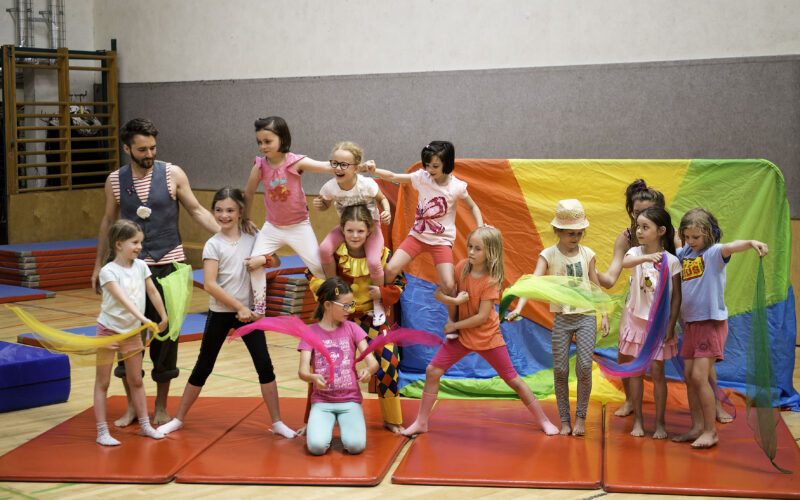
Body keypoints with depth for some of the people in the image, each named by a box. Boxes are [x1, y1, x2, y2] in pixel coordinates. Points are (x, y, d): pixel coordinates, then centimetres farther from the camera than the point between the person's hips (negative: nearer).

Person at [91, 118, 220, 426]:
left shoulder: (173, 174, -2)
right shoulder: (115, 181, 3)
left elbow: (196, 210, 3)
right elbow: (108, 222, 14)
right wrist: (99, 265, 15)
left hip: (167, 265, -1)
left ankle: (161, 407, 18)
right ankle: (132, 406, 19)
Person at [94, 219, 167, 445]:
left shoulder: (140, 266, 0)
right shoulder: (108, 271, -17)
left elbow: (153, 293, 11)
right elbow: (123, 298, -29)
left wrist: (164, 318, 16)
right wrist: (143, 318, -40)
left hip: (132, 331, 5)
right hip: (109, 330, -5)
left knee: (136, 381, 13)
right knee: (102, 382, 2)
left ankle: (145, 425, 22)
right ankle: (102, 432, 5)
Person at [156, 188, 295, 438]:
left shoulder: (251, 239, 3)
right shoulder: (213, 245, -7)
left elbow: (276, 261, 15)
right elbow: (210, 284, -14)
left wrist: (267, 259, -9)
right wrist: (239, 307, -16)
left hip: (248, 311, 2)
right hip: (220, 313, -2)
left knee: (265, 366, -2)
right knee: (203, 368, 6)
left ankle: (277, 422, 7)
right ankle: (179, 419, 20)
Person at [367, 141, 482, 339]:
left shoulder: (456, 187, -11)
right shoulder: (422, 177, -5)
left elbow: (472, 207, 4)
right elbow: (393, 177, -7)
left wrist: (481, 228, -11)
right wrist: (374, 171, -25)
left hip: (442, 240, -2)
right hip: (418, 235, 3)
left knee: (448, 286, -15)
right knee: (390, 270, -11)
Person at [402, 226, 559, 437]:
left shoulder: (491, 280, -20)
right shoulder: (461, 267, -7)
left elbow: (482, 317, -22)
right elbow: (440, 293, 0)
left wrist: (454, 325, -15)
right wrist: (454, 301, -18)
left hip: (488, 337, -4)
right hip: (461, 334, 4)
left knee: (513, 379, 3)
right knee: (432, 371, -4)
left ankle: (543, 420, 18)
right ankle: (421, 422, 8)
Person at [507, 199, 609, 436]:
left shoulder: (587, 254, 4)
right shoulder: (548, 255, -4)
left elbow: (595, 287, 12)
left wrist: (604, 315, 11)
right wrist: (518, 308, -30)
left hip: (586, 316, 1)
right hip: (562, 318, -1)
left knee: (584, 367, -9)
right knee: (560, 371, 2)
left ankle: (581, 416, 7)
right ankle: (564, 420, 15)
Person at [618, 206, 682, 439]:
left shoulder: (671, 260, -8)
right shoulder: (636, 253, -3)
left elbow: (676, 296, -4)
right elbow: (624, 262, -28)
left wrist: (671, 324, -9)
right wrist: (646, 258, -46)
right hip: (637, 319, 2)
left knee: (657, 372, 2)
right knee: (635, 370, 7)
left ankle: (660, 422, 13)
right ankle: (637, 420, 17)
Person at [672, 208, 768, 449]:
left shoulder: (714, 252, -11)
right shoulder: (684, 253, 8)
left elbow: (731, 247, -35)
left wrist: (751, 242, -53)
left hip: (712, 322, -7)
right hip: (690, 322, 7)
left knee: (699, 377, -11)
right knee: (689, 377, 8)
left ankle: (710, 431, 1)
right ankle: (697, 427, 18)